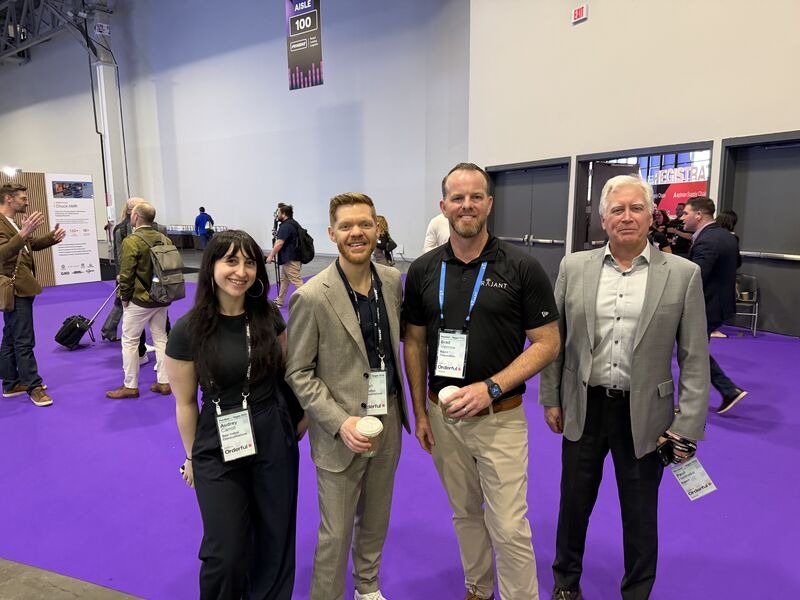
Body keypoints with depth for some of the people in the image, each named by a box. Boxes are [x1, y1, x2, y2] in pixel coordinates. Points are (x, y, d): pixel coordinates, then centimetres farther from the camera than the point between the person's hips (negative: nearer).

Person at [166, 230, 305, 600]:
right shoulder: (188, 329, -12)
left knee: (275, 543, 16)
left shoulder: (270, 317, -4)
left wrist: (300, 419, 9)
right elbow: (185, 403, -2)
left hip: (275, 443, 3)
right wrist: (192, 457, 5)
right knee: (225, 553, 8)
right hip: (218, 450, -2)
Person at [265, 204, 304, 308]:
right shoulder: (291, 223, 14)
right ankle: (279, 301, 27)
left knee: (296, 282, -9)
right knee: (284, 280, 18)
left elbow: (279, 244, -21)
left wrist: (271, 256, -13)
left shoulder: (286, 226, -18)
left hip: (291, 260, -11)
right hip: (288, 258, 11)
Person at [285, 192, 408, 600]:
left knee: (376, 521, 23)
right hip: (340, 430, -5)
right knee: (335, 534, 9)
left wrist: (403, 408, 7)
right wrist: (340, 422, -20)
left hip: (388, 419, 5)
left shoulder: (392, 280, -2)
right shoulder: (312, 297, -18)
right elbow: (298, 373, -12)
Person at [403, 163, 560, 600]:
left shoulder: (522, 268, -10)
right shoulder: (422, 270, -1)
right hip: (442, 414, 4)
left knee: (509, 527, 2)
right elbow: (414, 343, 6)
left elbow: (547, 343, -8)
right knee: (465, 513, 20)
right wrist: (419, 412, 3)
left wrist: (491, 387, -18)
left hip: (500, 416, -3)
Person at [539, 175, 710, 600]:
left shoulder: (683, 274, -6)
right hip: (584, 407, 2)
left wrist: (687, 427, -8)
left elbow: (695, 360, -5)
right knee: (574, 503, 18)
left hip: (644, 414, -1)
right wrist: (550, 398, 4)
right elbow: (553, 339, 4)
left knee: (640, 515, 15)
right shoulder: (574, 267, -2)